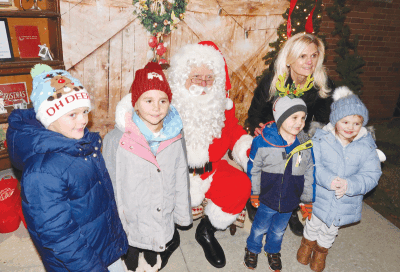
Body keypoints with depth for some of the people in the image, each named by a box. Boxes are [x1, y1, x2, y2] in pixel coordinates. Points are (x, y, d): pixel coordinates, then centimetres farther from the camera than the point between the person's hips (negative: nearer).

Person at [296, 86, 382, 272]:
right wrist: (329, 180, -36)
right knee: (313, 224, 24)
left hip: (347, 203, 1)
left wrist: (349, 185, -32)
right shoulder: (321, 139, -16)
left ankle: (321, 251, 54)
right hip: (320, 197, -1)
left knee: (331, 230, 25)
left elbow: (371, 175, -15)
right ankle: (307, 244, 55)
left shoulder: (367, 145, -12)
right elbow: (313, 165, -21)